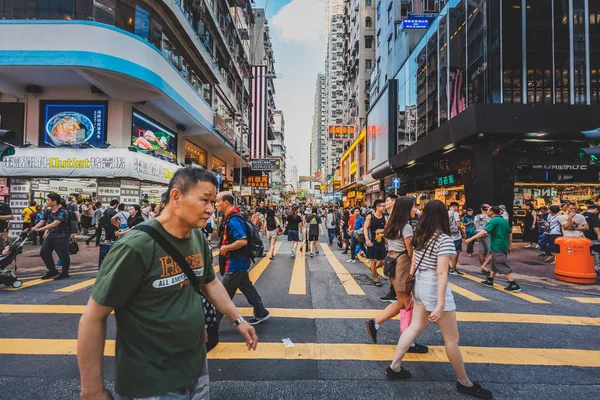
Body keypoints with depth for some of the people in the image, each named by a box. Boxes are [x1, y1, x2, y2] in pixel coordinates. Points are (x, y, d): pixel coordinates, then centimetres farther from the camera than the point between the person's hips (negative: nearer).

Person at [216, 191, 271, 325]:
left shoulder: (233, 219, -22)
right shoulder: (229, 218, 9)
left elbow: (243, 241, -31)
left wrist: (226, 248, -19)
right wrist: (225, 248, 9)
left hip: (235, 263, -10)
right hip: (237, 262, 10)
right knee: (247, 288, 18)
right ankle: (261, 313, 30)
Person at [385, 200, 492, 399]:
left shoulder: (419, 236, 3)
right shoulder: (444, 239, -19)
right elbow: (441, 273, -23)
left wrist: (410, 289, 19)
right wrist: (440, 305, -23)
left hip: (420, 285, 8)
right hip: (434, 288, -7)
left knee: (415, 327, 18)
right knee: (452, 339, 10)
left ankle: (394, 367, 23)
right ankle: (465, 383, 29)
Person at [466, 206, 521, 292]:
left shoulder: (493, 221, -16)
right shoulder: (504, 220, 11)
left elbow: (484, 232, -27)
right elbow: (510, 233, 17)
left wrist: (471, 239, -27)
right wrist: (509, 246, 25)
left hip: (497, 248, -9)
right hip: (504, 247, 9)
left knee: (504, 267, -4)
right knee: (493, 264, 19)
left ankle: (514, 285, -3)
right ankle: (489, 281, 28)